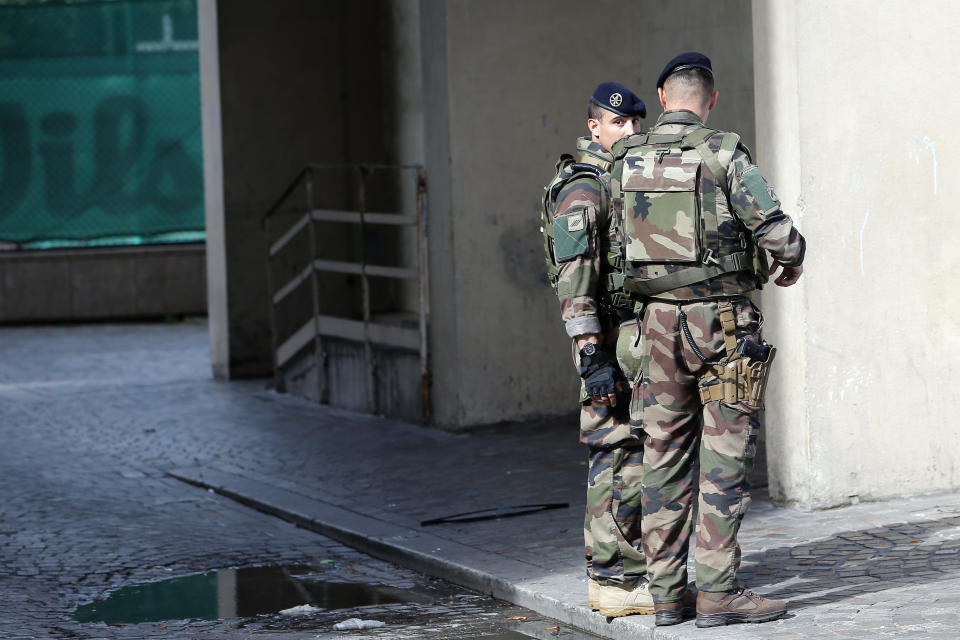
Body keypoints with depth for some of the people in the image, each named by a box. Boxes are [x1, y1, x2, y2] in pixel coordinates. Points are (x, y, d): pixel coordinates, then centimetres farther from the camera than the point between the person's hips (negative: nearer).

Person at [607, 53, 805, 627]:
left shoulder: (627, 162, 5)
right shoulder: (723, 155, -10)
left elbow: (617, 246, 14)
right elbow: (779, 233, -14)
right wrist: (793, 262, 8)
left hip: (659, 319, 5)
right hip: (722, 319, -5)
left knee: (666, 453, 9)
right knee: (725, 455, -2)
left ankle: (667, 591, 11)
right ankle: (718, 590, -4)